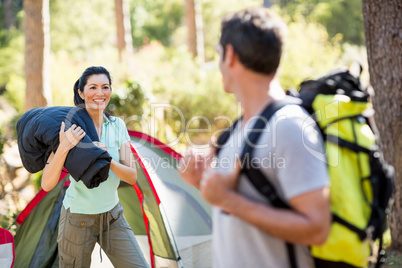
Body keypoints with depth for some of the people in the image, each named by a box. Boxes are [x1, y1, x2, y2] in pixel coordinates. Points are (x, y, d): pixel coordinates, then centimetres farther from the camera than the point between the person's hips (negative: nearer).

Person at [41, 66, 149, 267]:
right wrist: (63, 148, -33)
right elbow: (47, 184, -19)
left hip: (113, 217, 4)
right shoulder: (68, 128, -14)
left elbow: (132, 177, -6)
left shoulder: (118, 126, -2)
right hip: (78, 219, -4)